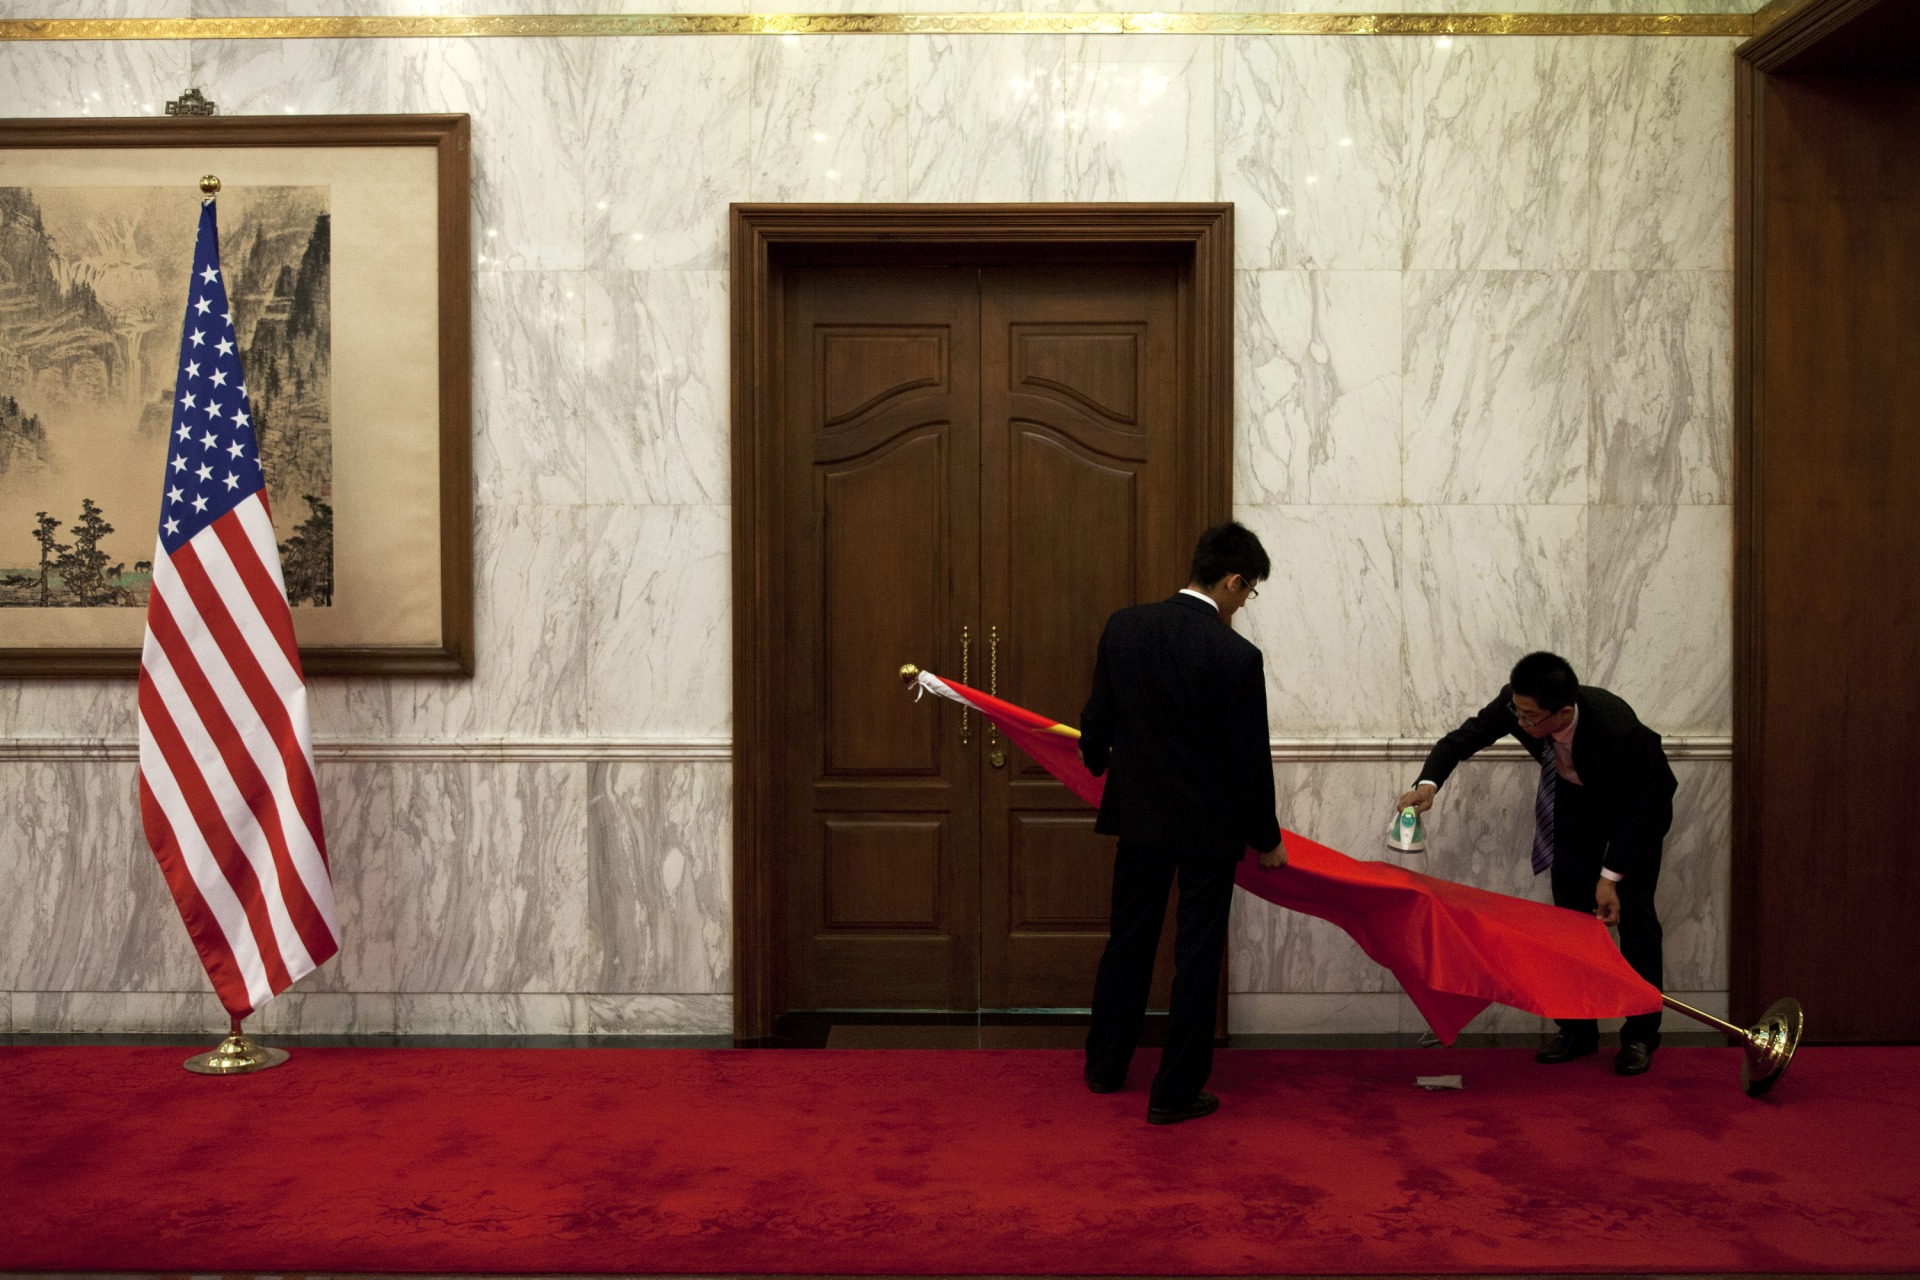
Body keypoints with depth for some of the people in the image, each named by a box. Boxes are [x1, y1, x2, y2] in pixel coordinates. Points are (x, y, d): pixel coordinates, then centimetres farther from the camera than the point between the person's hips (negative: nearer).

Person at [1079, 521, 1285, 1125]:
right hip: (1209, 825, -4)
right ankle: (1175, 1092, 15)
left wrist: (1097, 763, 26)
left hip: (1139, 811, 5)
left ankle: (1105, 1065, 32)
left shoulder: (1123, 626, -6)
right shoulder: (1237, 656, -19)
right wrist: (1267, 840, 1)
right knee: (1196, 956, 7)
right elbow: (1250, 759, -13)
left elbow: (1097, 720, 4)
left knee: (1128, 940, 19)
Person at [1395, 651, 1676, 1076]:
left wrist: (1611, 876, -27)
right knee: (1570, 909, 2)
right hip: (1575, 798, 4)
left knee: (1633, 911, -7)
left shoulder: (1617, 729, -42)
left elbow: (1634, 806, -28)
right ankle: (1577, 1030, 10)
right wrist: (1428, 783, -36)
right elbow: (1462, 739, -17)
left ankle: (1640, 1035, 3)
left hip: (1639, 799, -4)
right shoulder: (1515, 704, -31)